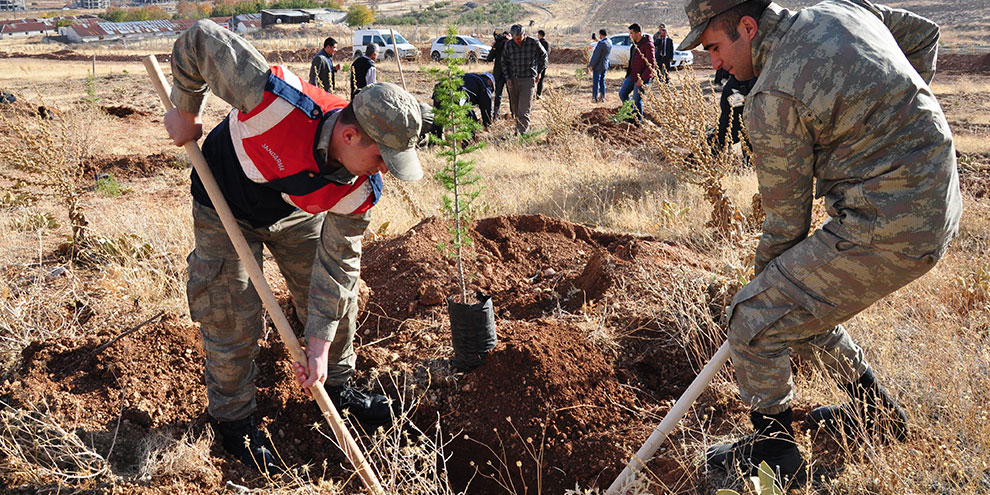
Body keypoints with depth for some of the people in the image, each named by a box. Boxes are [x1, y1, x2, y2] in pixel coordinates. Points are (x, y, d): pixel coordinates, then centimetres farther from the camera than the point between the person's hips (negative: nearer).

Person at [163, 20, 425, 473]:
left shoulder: (361, 189, -28)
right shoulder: (275, 100, -44)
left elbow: (337, 262, -19)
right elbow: (200, 39, -31)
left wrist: (319, 345, -22)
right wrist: (185, 111, -17)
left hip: (296, 213, 4)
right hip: (225, 208, -4)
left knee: (338, 294, 10)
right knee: (233, 317, -2)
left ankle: (336, 384, 36)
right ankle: (231, 415, 23)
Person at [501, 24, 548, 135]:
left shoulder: (533, 42, -9)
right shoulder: (508, 45, -2)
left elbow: (543, 55, 9)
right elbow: (504, 62, 12)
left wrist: (539, 72, 10)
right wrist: (507, 78, 3)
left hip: (528, 79, -3)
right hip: (513, 80, 3)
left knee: (524, 109, -13)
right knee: (515, 108, 10)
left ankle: (523, 132, -14)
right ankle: (518, 128, 26)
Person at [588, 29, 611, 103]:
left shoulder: (601, 43, -23)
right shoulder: (610, 42, 3)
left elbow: (596, 55, -21)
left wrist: (591, 65, -13)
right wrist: (597, 41, 19)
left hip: (598, 66, -8)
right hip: (605, 65, 8)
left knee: (596, 82, 0)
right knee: (602, 81, 17)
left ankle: (595, 98, 3)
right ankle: (602, 97, 21)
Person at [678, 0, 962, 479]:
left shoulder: (771, 100, -18)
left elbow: (786, 219, -10)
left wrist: (764, 274, 7)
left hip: (888, 233, -10)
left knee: (755, 319, -4)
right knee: (802, 300, 23)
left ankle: (773, 449, 15)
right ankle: (878, 415, 38)